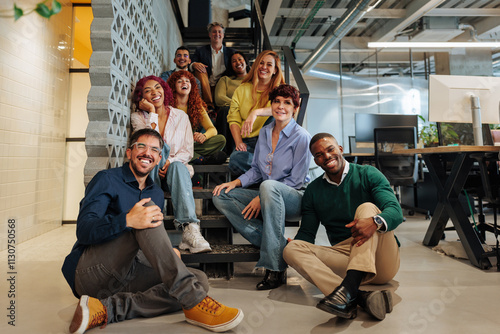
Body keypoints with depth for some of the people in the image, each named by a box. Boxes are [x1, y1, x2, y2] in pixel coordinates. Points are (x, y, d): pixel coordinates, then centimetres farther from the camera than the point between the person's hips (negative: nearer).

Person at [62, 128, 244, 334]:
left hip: (127, 274, 6)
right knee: (148, 207, -27)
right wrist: (127, 221, -34)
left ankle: (106, 310, -27)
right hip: (90, 270, -6)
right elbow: (83, 230, -15)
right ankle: (193, 301, -36)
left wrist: (167, 253, -2)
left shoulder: (156, 193, 17)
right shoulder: (107, 180, -1)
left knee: (200, 279, -16)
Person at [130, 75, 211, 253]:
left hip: (176, 168, 1)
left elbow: (188, 151, 1)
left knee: (178, 167, -37)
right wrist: (152, 113, -11)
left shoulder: (181, 116, 8)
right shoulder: (137, 117, 5)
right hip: (149, 174, 0)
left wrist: (171, 161, -18)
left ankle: (190, 230, -51)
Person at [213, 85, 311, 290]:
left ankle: (276, 268, -32)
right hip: (269, 197, 7)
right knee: (221, 196, -12)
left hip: (296, 198, -6)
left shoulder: (301, 136, -8)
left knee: (269, 186, -39)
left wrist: (262, 198, -18)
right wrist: (236, 182, -3)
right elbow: (256, 169, 16)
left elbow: (296, 180, -12)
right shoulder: (265, 132, 11)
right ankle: (278, 246, -19)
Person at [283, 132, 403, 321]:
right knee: (292, 248, -20)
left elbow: (395, 211, -10)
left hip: (382, 260, -2)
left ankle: (349, 287, -43)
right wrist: (293, 254, -13)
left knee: (367, 208, -26)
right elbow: (306, 233, 10)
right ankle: (360, 297, -38)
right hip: (344, 257, 3)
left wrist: (375, 222, -35)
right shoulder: (313, 191, 13)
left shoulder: (368, 174, 3)